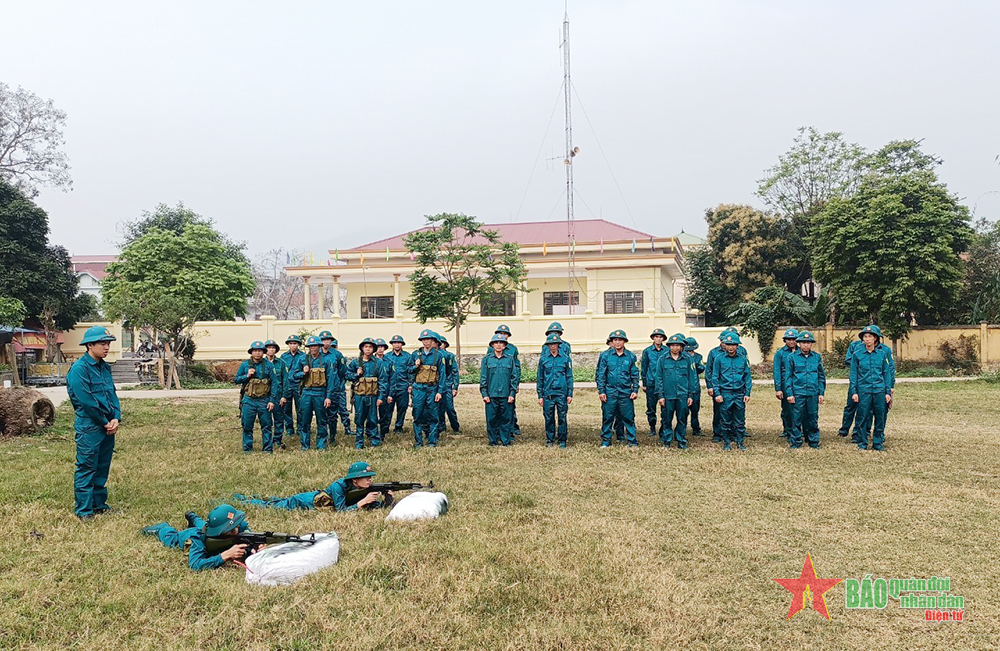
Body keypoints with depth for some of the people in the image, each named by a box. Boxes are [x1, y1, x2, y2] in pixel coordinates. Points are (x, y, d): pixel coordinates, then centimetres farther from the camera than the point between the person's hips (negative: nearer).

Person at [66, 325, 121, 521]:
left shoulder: (105, 367, 12)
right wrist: (105, 422, -11)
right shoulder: (79, 369, -13)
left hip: (108, 426, 8)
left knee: (102, 468, 15)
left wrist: (116, 418, -2)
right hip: (89, 427, -8)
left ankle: (99, 504, 25)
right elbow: (86, 401, -17)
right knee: (86, 469, -1)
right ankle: (83, 510, 6)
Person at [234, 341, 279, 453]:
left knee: (266, 426, 3)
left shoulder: (268, 365, 1)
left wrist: (272, 400, -6)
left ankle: (268, 449, 11)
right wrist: (247, 376, -9)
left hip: (264, 401, -1)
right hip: (248, 400, 1)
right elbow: (236, 380, 9)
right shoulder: (245, 364, 5)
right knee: (247, 426, 5)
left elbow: (274, 383, 0)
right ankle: (247, 448, 16)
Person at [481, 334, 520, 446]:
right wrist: (484, 394, -3)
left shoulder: (510, 359, 6)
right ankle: (493, 440, 13)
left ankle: (506, 440, 13)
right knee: (491, 419, 2)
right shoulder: (486, 359, 5)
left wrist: (512, 394, 0)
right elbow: (483, 378, 4)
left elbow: (514, 377, 7)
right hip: (491, 394, 0)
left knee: (506, 419, 4)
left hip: (506, 395, 1)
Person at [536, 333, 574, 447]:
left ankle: (562, 440, 13)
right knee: (549, 418, 4)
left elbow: (569, 377, 6)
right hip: (548, 394, 1)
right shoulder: (543, 359, 6)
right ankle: (550, 440, 16)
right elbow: (539, 378, 9)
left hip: (562, 393, -1)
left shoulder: (566, 358, 4)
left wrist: (570, 394, 0)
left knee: (562, 418, 2)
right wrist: (540, 395, 4)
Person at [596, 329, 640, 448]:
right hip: (609, 392, 0)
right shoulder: (605, 355, 3)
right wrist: (601, 391, -2)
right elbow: (600, 374, 3)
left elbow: (635, 375, 10)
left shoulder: (631, 356, 6)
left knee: (629, 417, 3)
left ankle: (631, 440, 13)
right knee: (607, 417, 4)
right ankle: (605, 440, 14)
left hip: (626, 392, 1)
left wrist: (635, 390, 3)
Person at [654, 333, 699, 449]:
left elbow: (692, 377, 7)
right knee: (667, 419, 5)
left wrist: (691, 395, 3)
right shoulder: (662, 359, 2)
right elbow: (658, 378, 4)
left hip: (683, 395, 1)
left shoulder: (688, 359, 4)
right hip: (667, 395, 0)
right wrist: (660, 395, -2)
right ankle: (666, 441, 17)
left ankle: (681, 441, 17)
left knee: (682, 420, 6)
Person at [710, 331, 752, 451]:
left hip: (740, 394, 1)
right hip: (725, 394, -1)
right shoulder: (719, 359, 0)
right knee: (726, 420, 5)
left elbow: (747, 377, 9)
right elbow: (715, 377, 1)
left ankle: (740, 440, 18)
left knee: (740, 420, 6)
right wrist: (717, 393, -6)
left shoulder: (743, 359, 6)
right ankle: (726, 441, 16)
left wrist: (747, 393, 2)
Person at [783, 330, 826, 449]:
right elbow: (787, 376, 1)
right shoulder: (791, 357, 2)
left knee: (813, 418, 7)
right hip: (797, 393, -2)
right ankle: (796, 442, 10)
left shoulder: (817, 357, 10)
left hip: (813, 393, 2)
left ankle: (813, 441, 18)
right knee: (797, 418, 0)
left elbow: (821, 376, 15)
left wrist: (821, 393, 9)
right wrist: (789, 394, -5)